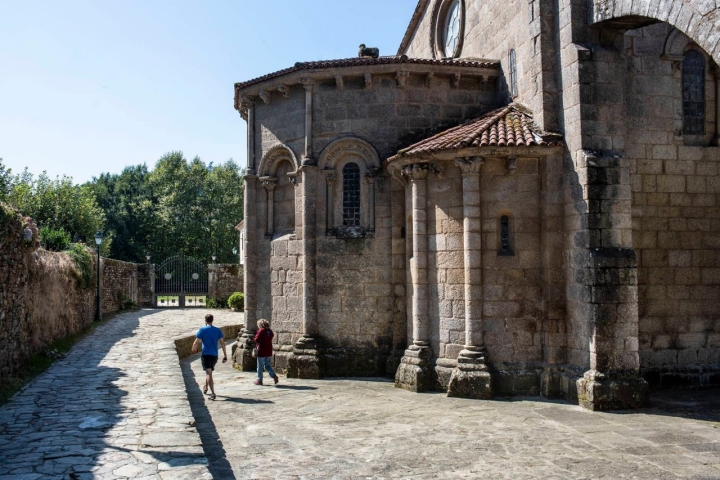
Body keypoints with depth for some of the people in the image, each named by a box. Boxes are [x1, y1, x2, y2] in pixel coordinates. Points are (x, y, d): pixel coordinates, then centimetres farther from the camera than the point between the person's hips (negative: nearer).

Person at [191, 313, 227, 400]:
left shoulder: (202, 330, -5)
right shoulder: (218, 330, 4)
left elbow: (197, 342, -6)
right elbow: (222, 343, -1)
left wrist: (194, 349, 16)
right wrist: (225, 355, 1)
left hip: (205, 354, -4)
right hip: (214, 355, 4)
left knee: (209, 373, -9)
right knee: (209, 372, 25)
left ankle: (213, 393, -21)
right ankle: (205, 388, 43)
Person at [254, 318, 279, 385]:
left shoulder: (261, 331, -13)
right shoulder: (270, 331, 4)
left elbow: (256, 339, -14)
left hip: (261, 352, -5)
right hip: (269, 352, 5)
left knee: (260, 366, 7)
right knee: (267, 365, 17)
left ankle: (259, 380, 12)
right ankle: (274, 376, -1)